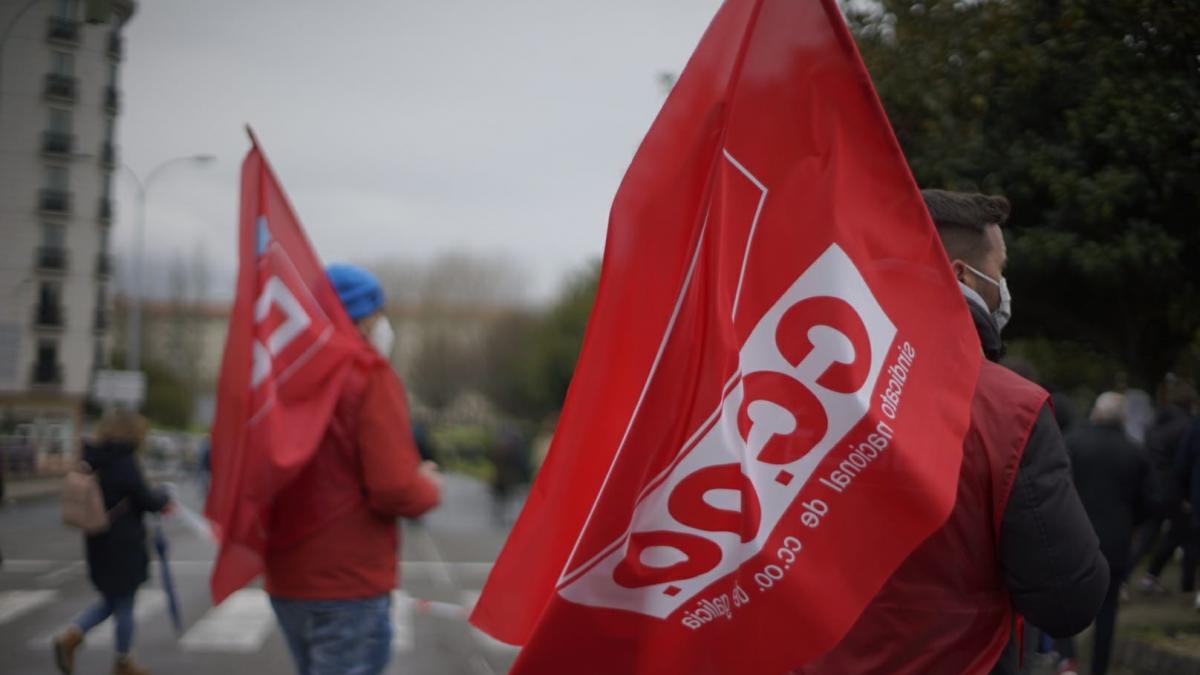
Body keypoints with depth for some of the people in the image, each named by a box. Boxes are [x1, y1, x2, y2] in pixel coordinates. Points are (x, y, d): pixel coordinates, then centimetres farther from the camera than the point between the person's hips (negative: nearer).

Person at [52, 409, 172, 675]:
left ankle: (71, 635, 0)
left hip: (98, 541, 7)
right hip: (125, 545, -7)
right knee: (124, 604, 7)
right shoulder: (124, 463, -19)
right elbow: (146, 499, -14)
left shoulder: (93, 461, 5)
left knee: (111, 601, 21)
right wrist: (163, 497, 9)